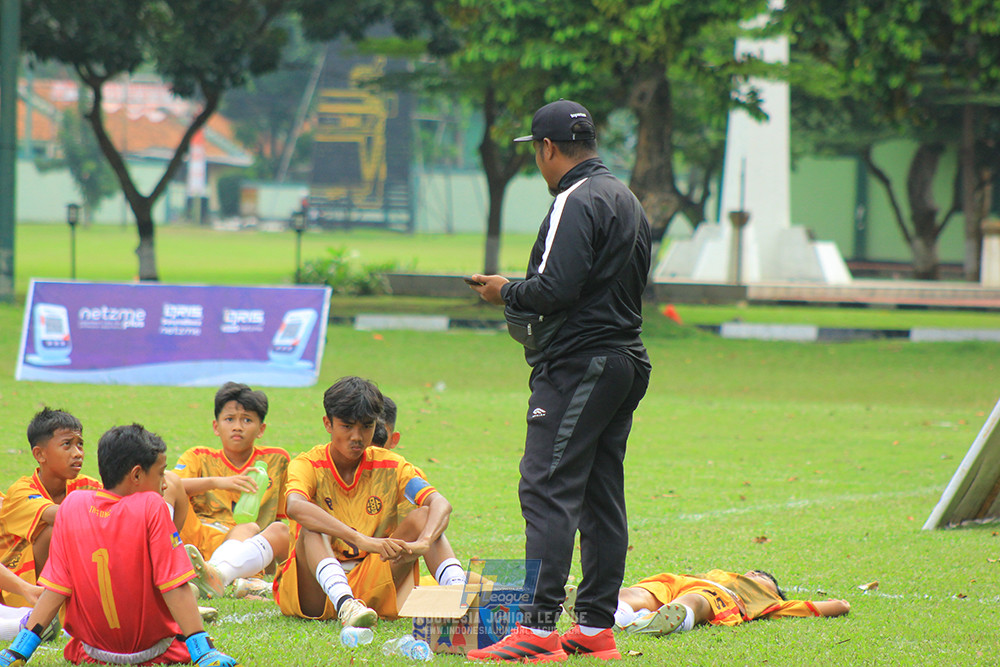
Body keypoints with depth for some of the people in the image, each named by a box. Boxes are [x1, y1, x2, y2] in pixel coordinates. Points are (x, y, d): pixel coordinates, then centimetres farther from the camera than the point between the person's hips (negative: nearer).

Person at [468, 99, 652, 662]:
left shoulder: (576, 203, -12)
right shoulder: (628, 200, 18)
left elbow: (556, 288, -22)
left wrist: (507, 293, -4)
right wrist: (521, 295, 19)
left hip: (578, 366, -10)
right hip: (627, 358, 10)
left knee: (548, 490, -12)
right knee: (602, 495, 10)